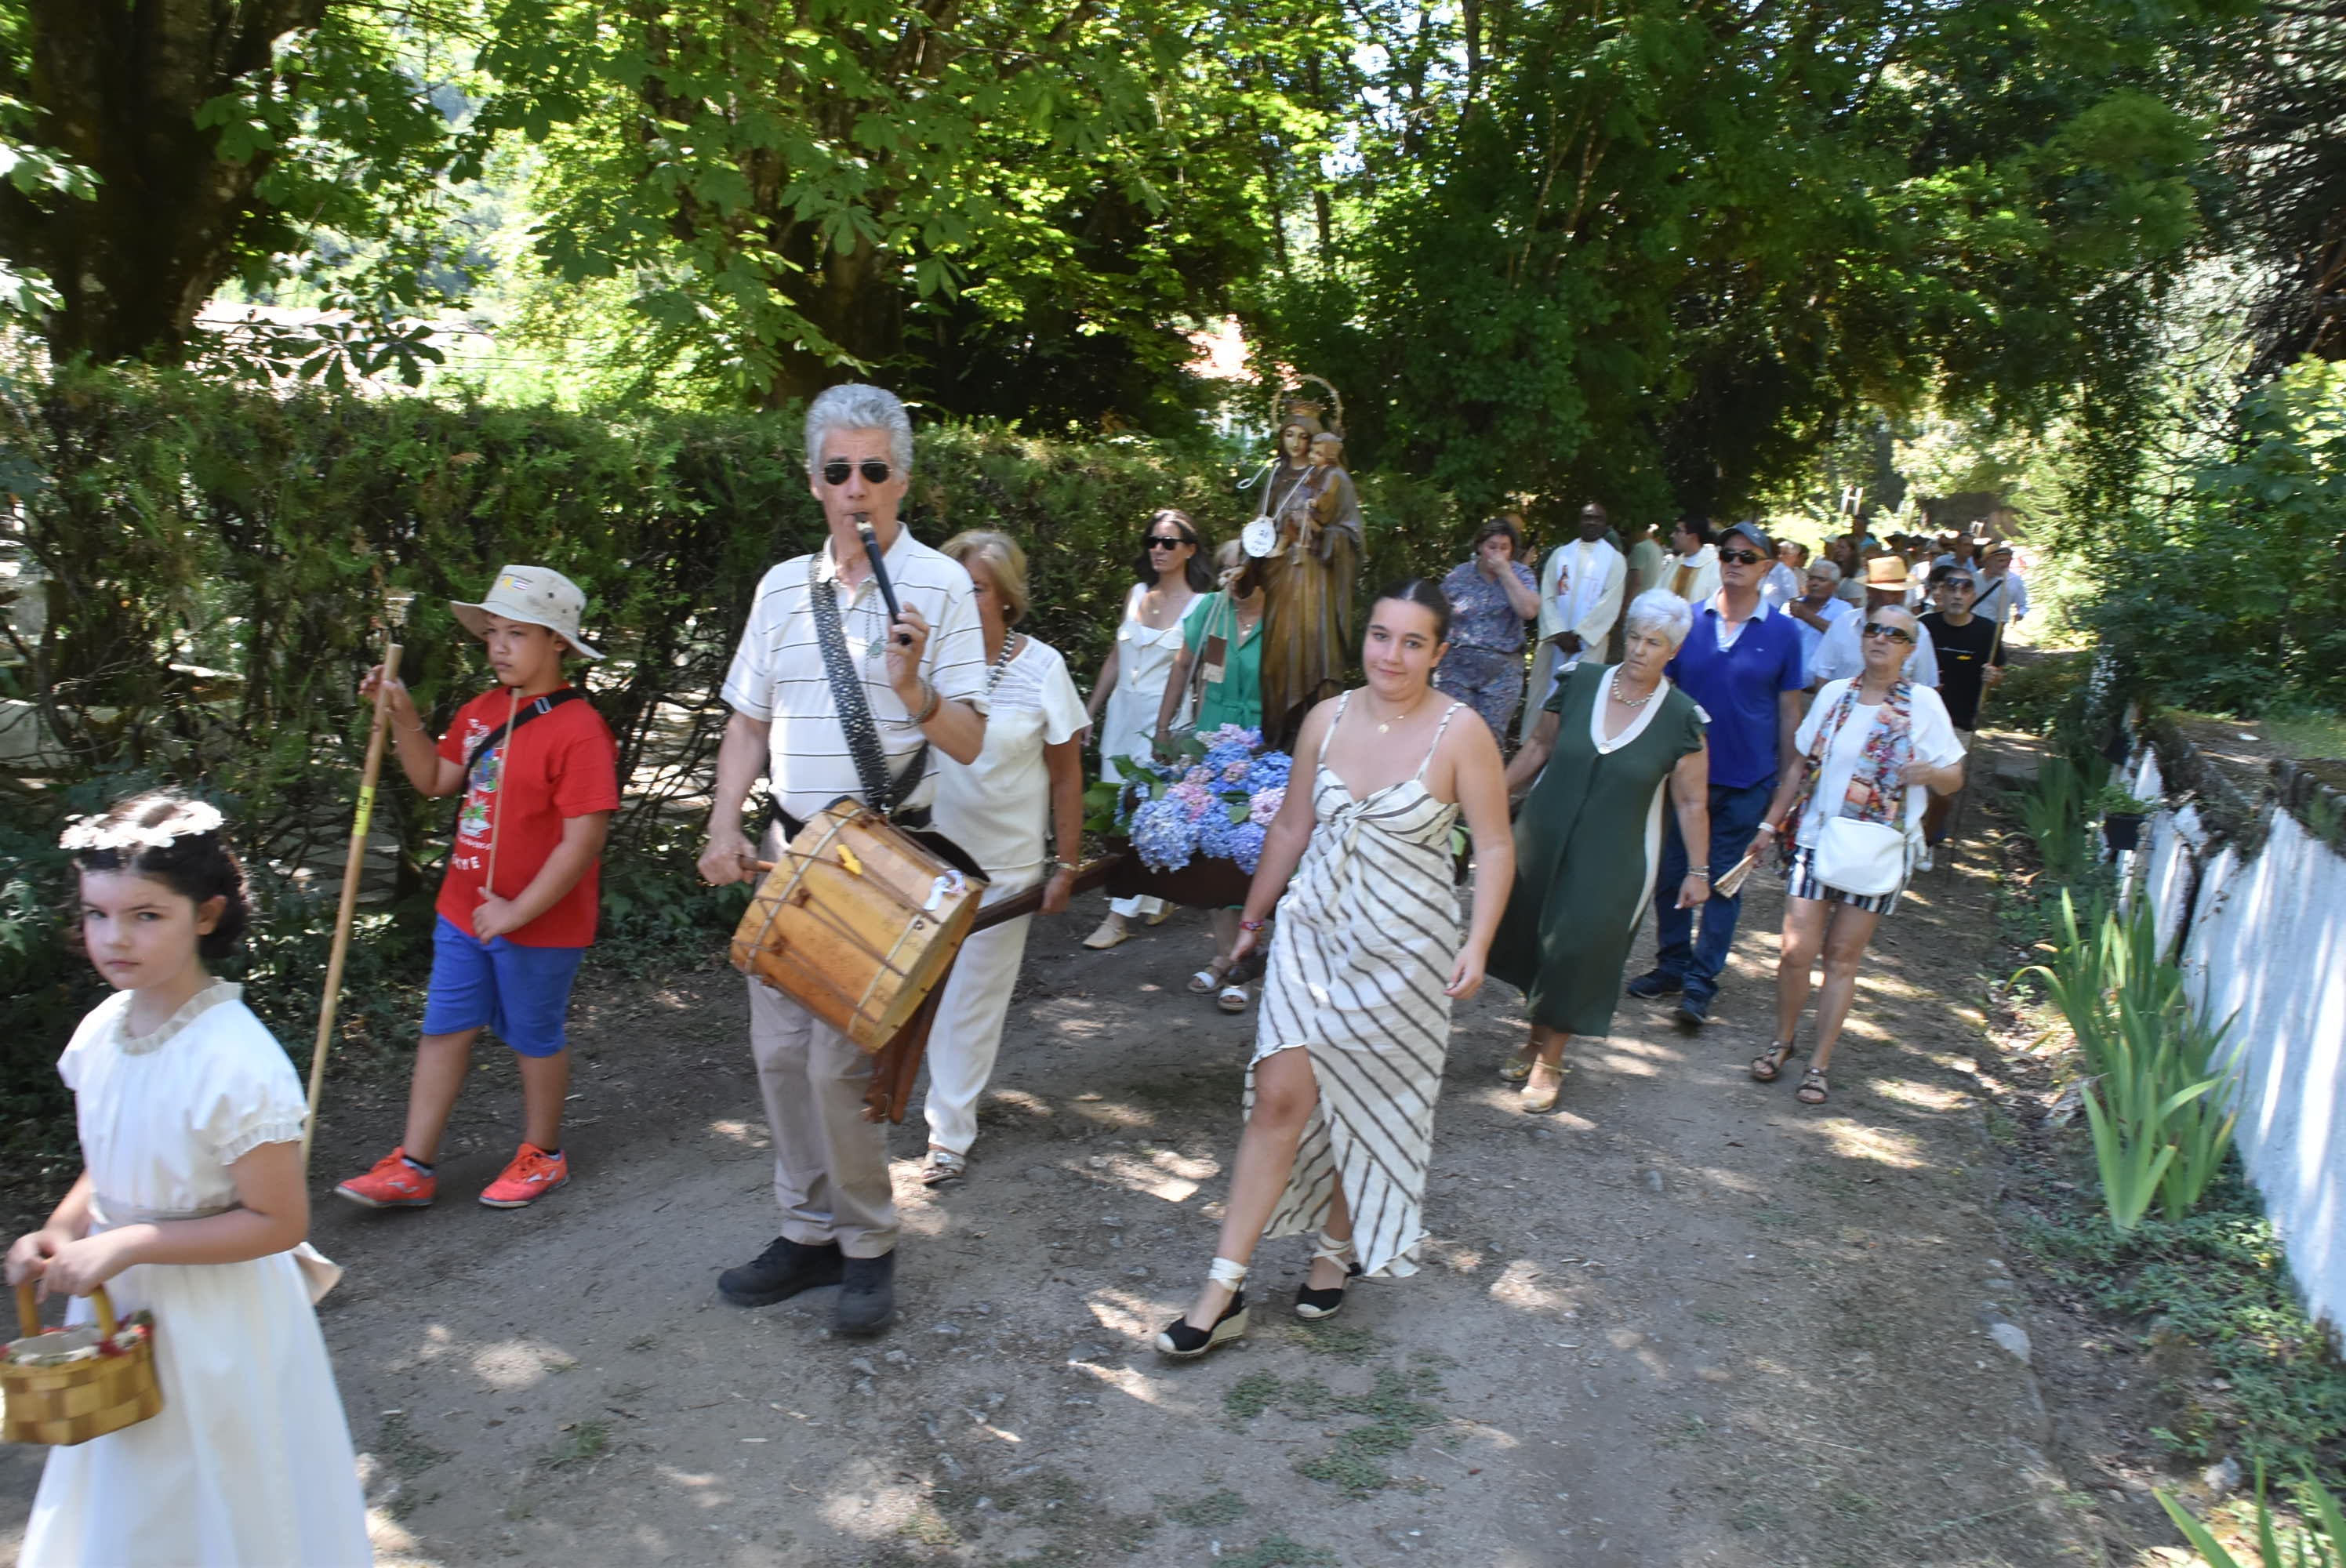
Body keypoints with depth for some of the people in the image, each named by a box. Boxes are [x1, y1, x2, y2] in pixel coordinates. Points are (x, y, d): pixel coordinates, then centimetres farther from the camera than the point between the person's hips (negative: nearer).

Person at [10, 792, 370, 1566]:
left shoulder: (237, 1064, -29)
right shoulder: (101, 1032, -5)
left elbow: (279, 1221, -24)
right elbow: (108, 1167, 10)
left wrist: (124, 1244, -25)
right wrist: (59, 1233, -8)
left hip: (214, 1326, -7)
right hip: (120, 1312, 7)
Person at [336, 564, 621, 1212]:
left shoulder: (579, 731, -21)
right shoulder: (480, 711, 5)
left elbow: (583, 841, -23)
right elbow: (434, 780, 16)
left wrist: (518, 911, -20)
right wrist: (403, 717, 3)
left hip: (540, 921, -7)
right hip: (464, 911, 7)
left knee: (534, 1038, 10)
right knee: (443, 1031, 12)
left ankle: (542, 1155, 30)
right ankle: (413, 1166, 23)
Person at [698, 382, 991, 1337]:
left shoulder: (939, 585, -8)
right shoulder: (783, 586, 7)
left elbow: (970, 745, -9)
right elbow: (749, 721, 13)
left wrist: (913, 688, -27)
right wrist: (724, 828, 2)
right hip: (789, 845, 6)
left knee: (839, 1062, -7)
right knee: (778, 1051, 10)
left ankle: (868, 1247, 15)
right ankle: (809, 1232, 28)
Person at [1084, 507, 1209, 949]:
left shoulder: (1199, 606, -7)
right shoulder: (1137, 594, 9)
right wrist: (1088, 712, 15)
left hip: (1164, 721, -6)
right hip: (1122, 714, 6)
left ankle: (1121, 916, 0)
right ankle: (1156, 898, 23)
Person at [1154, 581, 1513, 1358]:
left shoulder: (1461, 735, -10)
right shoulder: (1327, 719, 2)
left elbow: (1495, 847, -8)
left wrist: (1478, 942, -19)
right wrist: (1253, 917, 18)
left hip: (1402, 951, -2)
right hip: (1312, 932, 3)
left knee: (1367, 1108, 10)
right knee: (1279, 1096, -4)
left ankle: (1337, 1252, 35)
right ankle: (1223, 1292, 1)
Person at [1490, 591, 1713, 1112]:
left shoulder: (1682, 718, -9)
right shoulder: (1580, 683, -3)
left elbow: (1692, 803, -3)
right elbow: (1540, 746, 9)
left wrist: (1698, 871, -2)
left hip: (1613, 858, -3)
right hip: (1544, 839, 3)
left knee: (1578, 951, -1)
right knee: (1531, 939, 9)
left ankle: (1549, 1061, 17)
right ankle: (1537, 1044, 29)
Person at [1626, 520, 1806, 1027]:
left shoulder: (1783, 632, -2)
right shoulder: (1688, 621, 1)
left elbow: (1788, 709, 2)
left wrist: (1788, 780, 2)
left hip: (1747, 779, -2)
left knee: (1724, 881, 5)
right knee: (1673, 872, 9)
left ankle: (1702, 980, 13)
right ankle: (1672, 964, 24)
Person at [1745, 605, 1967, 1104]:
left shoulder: (1923, 703, -1)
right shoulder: (1835, 694, 6)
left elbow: (1954, 777, 0)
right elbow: (1800, 766, 11)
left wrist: (1933, 773, -23)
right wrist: (1770, 824, 9)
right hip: (1814, 838, 2)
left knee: (1842, 958, 3)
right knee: (1797, 951, -4)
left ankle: (1820, 1064, 12)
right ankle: (1782, 1043, 18)